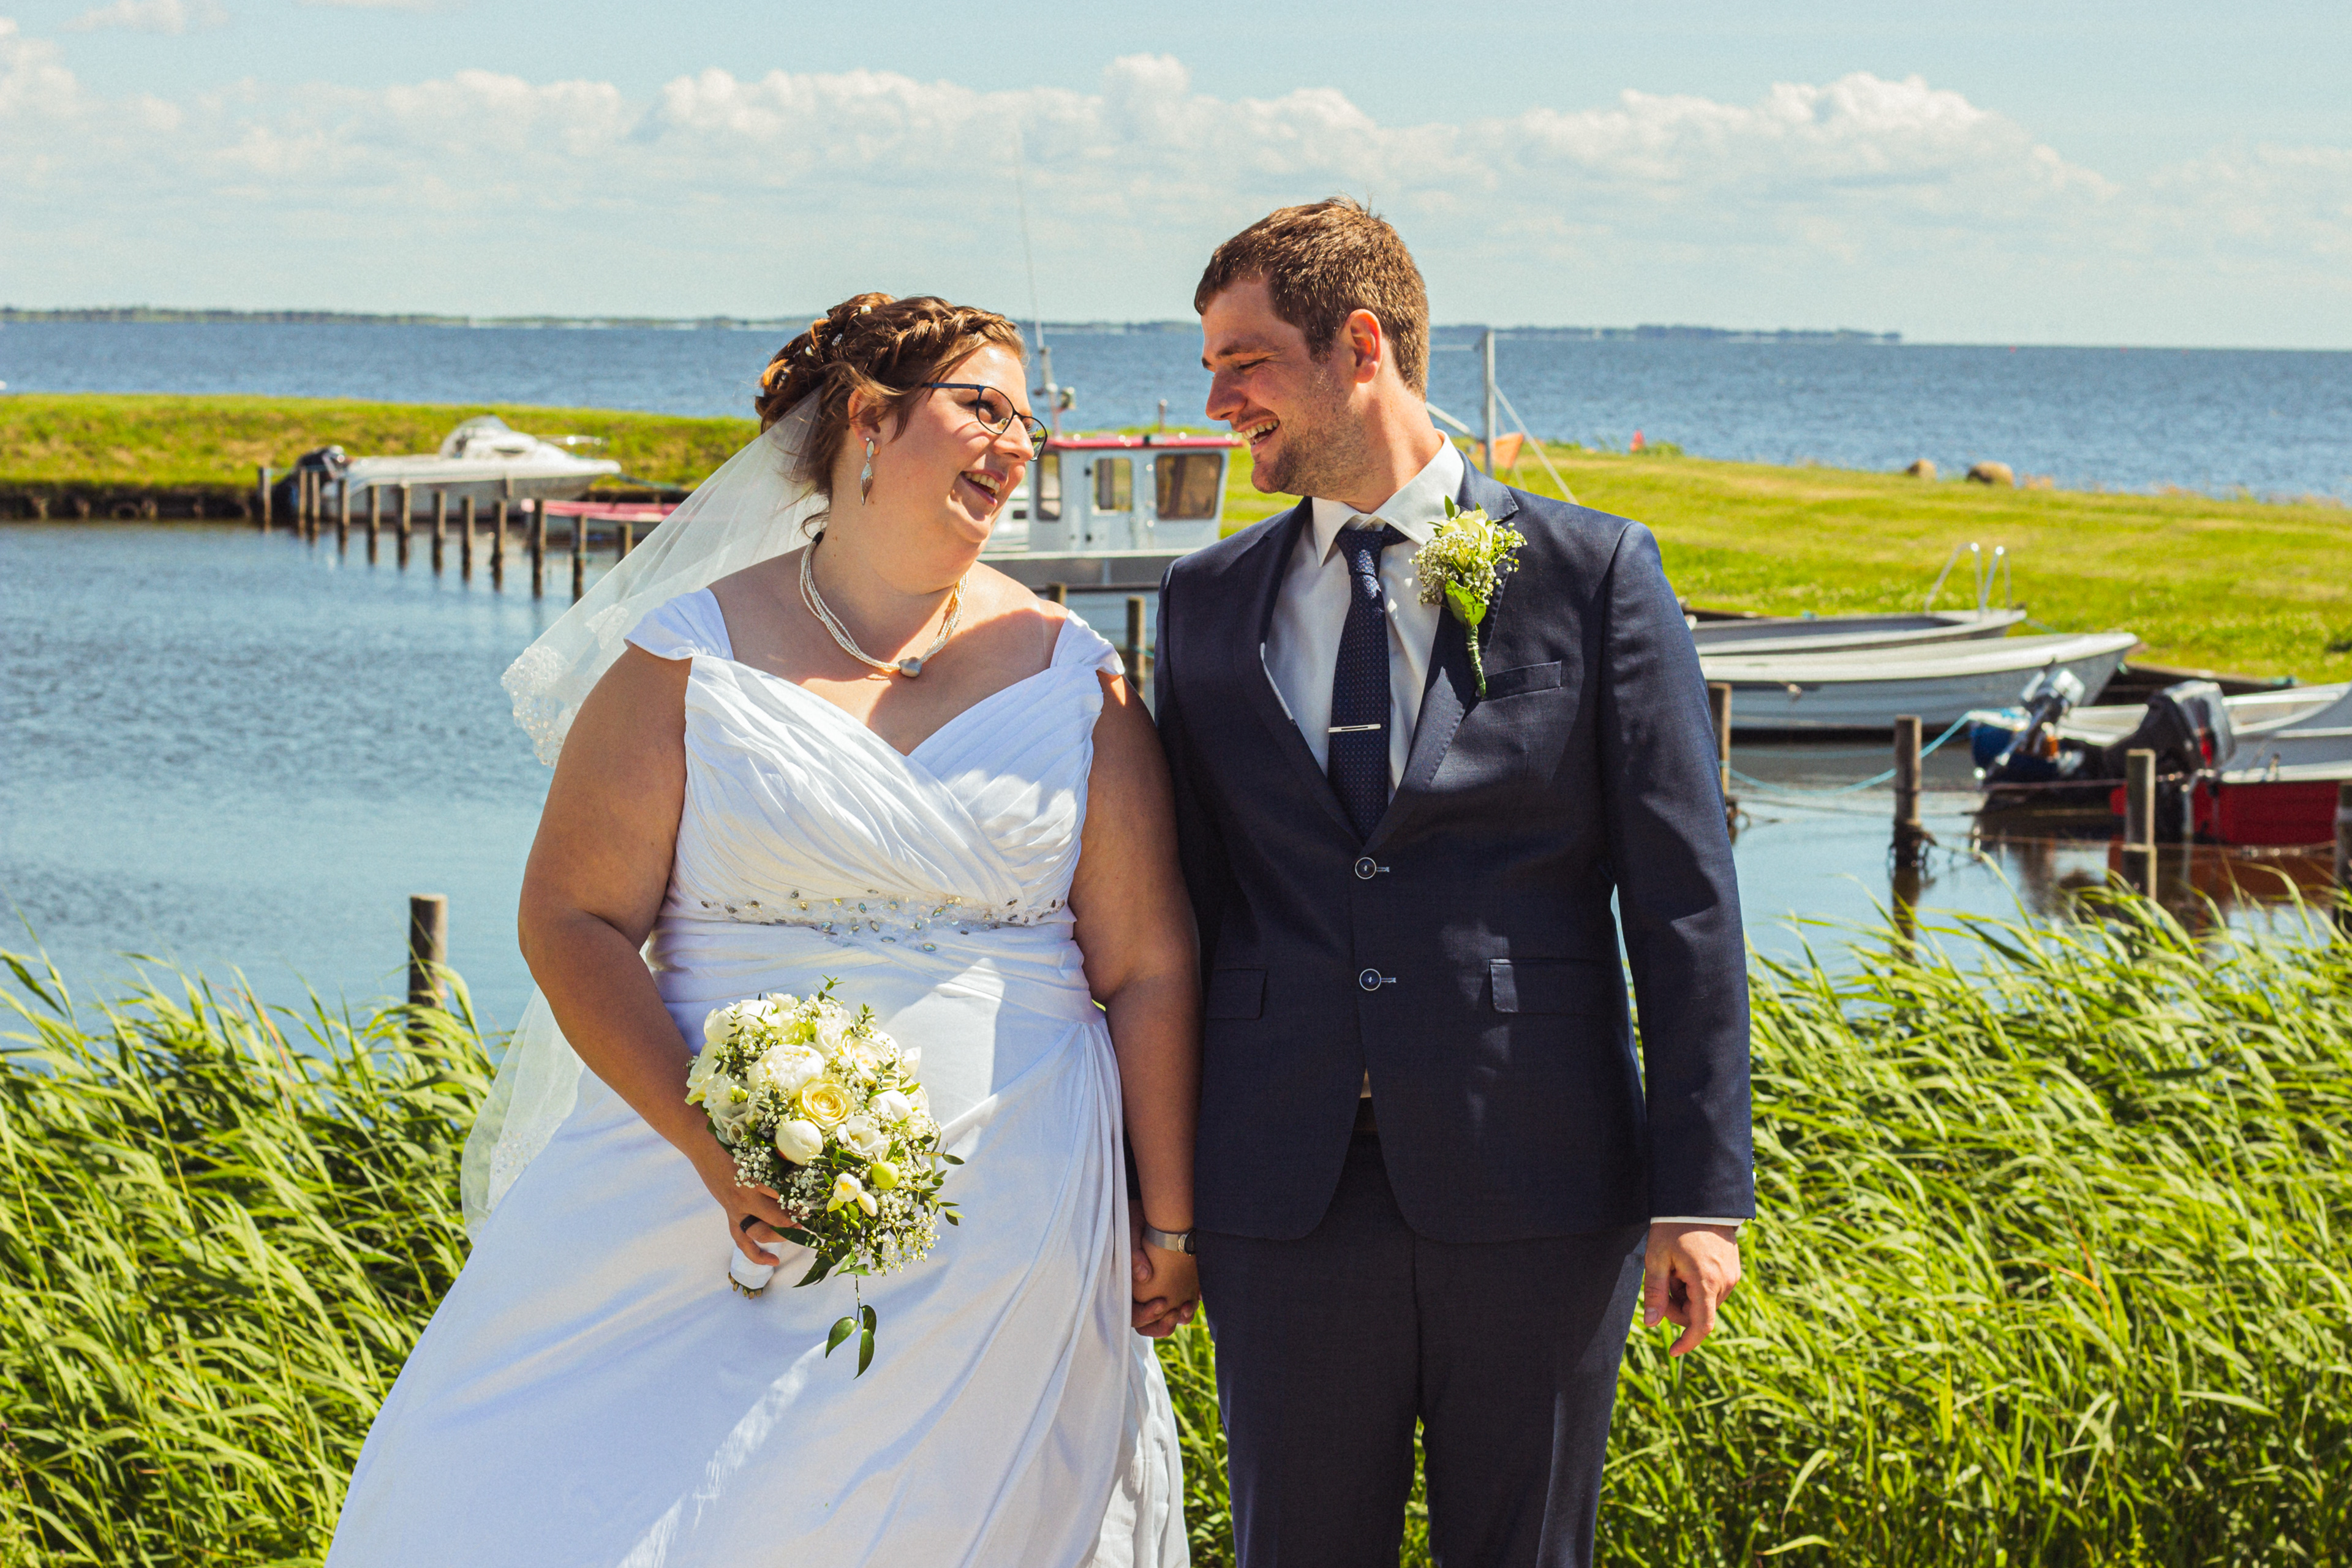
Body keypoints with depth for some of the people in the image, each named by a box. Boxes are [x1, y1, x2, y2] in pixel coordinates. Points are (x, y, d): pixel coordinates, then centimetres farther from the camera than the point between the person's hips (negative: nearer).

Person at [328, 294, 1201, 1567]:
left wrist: (1167, 1227, 4)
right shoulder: (693, 655, 0)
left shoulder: (1071, 677, 6)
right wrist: (711, 1144, -15)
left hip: (996, 1224, 1)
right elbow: (574, 917, -4)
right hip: (712, 1196, -1)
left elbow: (1145, 968, 6)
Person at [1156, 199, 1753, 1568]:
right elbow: (1186, 893, 12)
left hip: (1536, 1194, -2)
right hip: (1286, 1197, 3)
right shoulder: (1208, 602, 10)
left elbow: (1682, 896, -2)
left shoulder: (1593, 572, 0)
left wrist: (1701, 1191, -7)